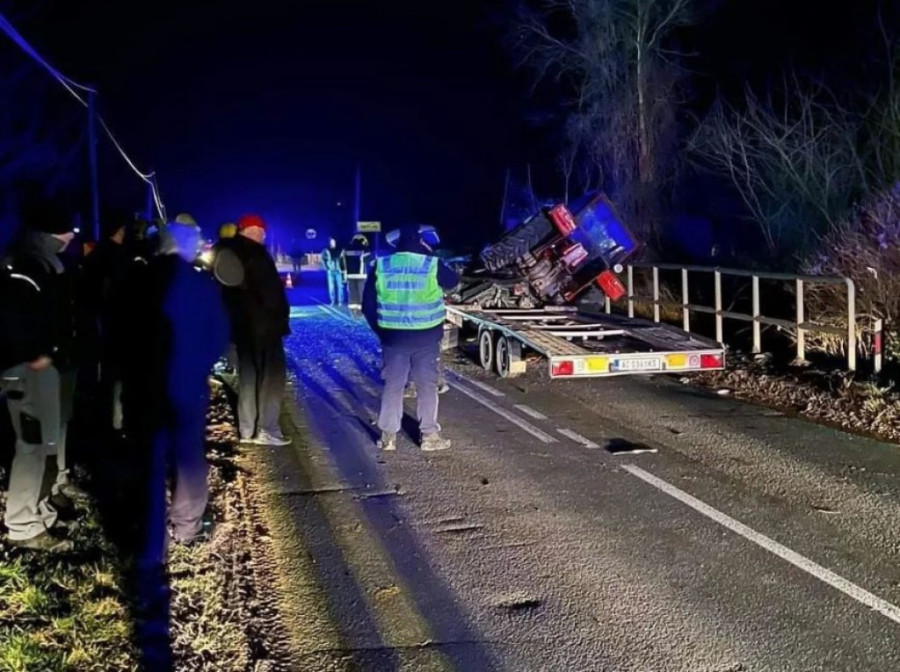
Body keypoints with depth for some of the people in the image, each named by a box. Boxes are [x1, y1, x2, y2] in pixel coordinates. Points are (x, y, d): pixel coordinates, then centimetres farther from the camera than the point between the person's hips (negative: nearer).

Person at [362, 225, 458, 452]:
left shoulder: (380, 266, -1)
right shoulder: (432, 265, -8)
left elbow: (368, 305, 2)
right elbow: (453, 281, 13)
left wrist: (379, 330, 13)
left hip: (393, 335, 2)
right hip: (426, 336, -2)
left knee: (392, 384, 10)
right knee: (427, 385, 8)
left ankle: (388, 436, 12)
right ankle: (429, 435, 12)